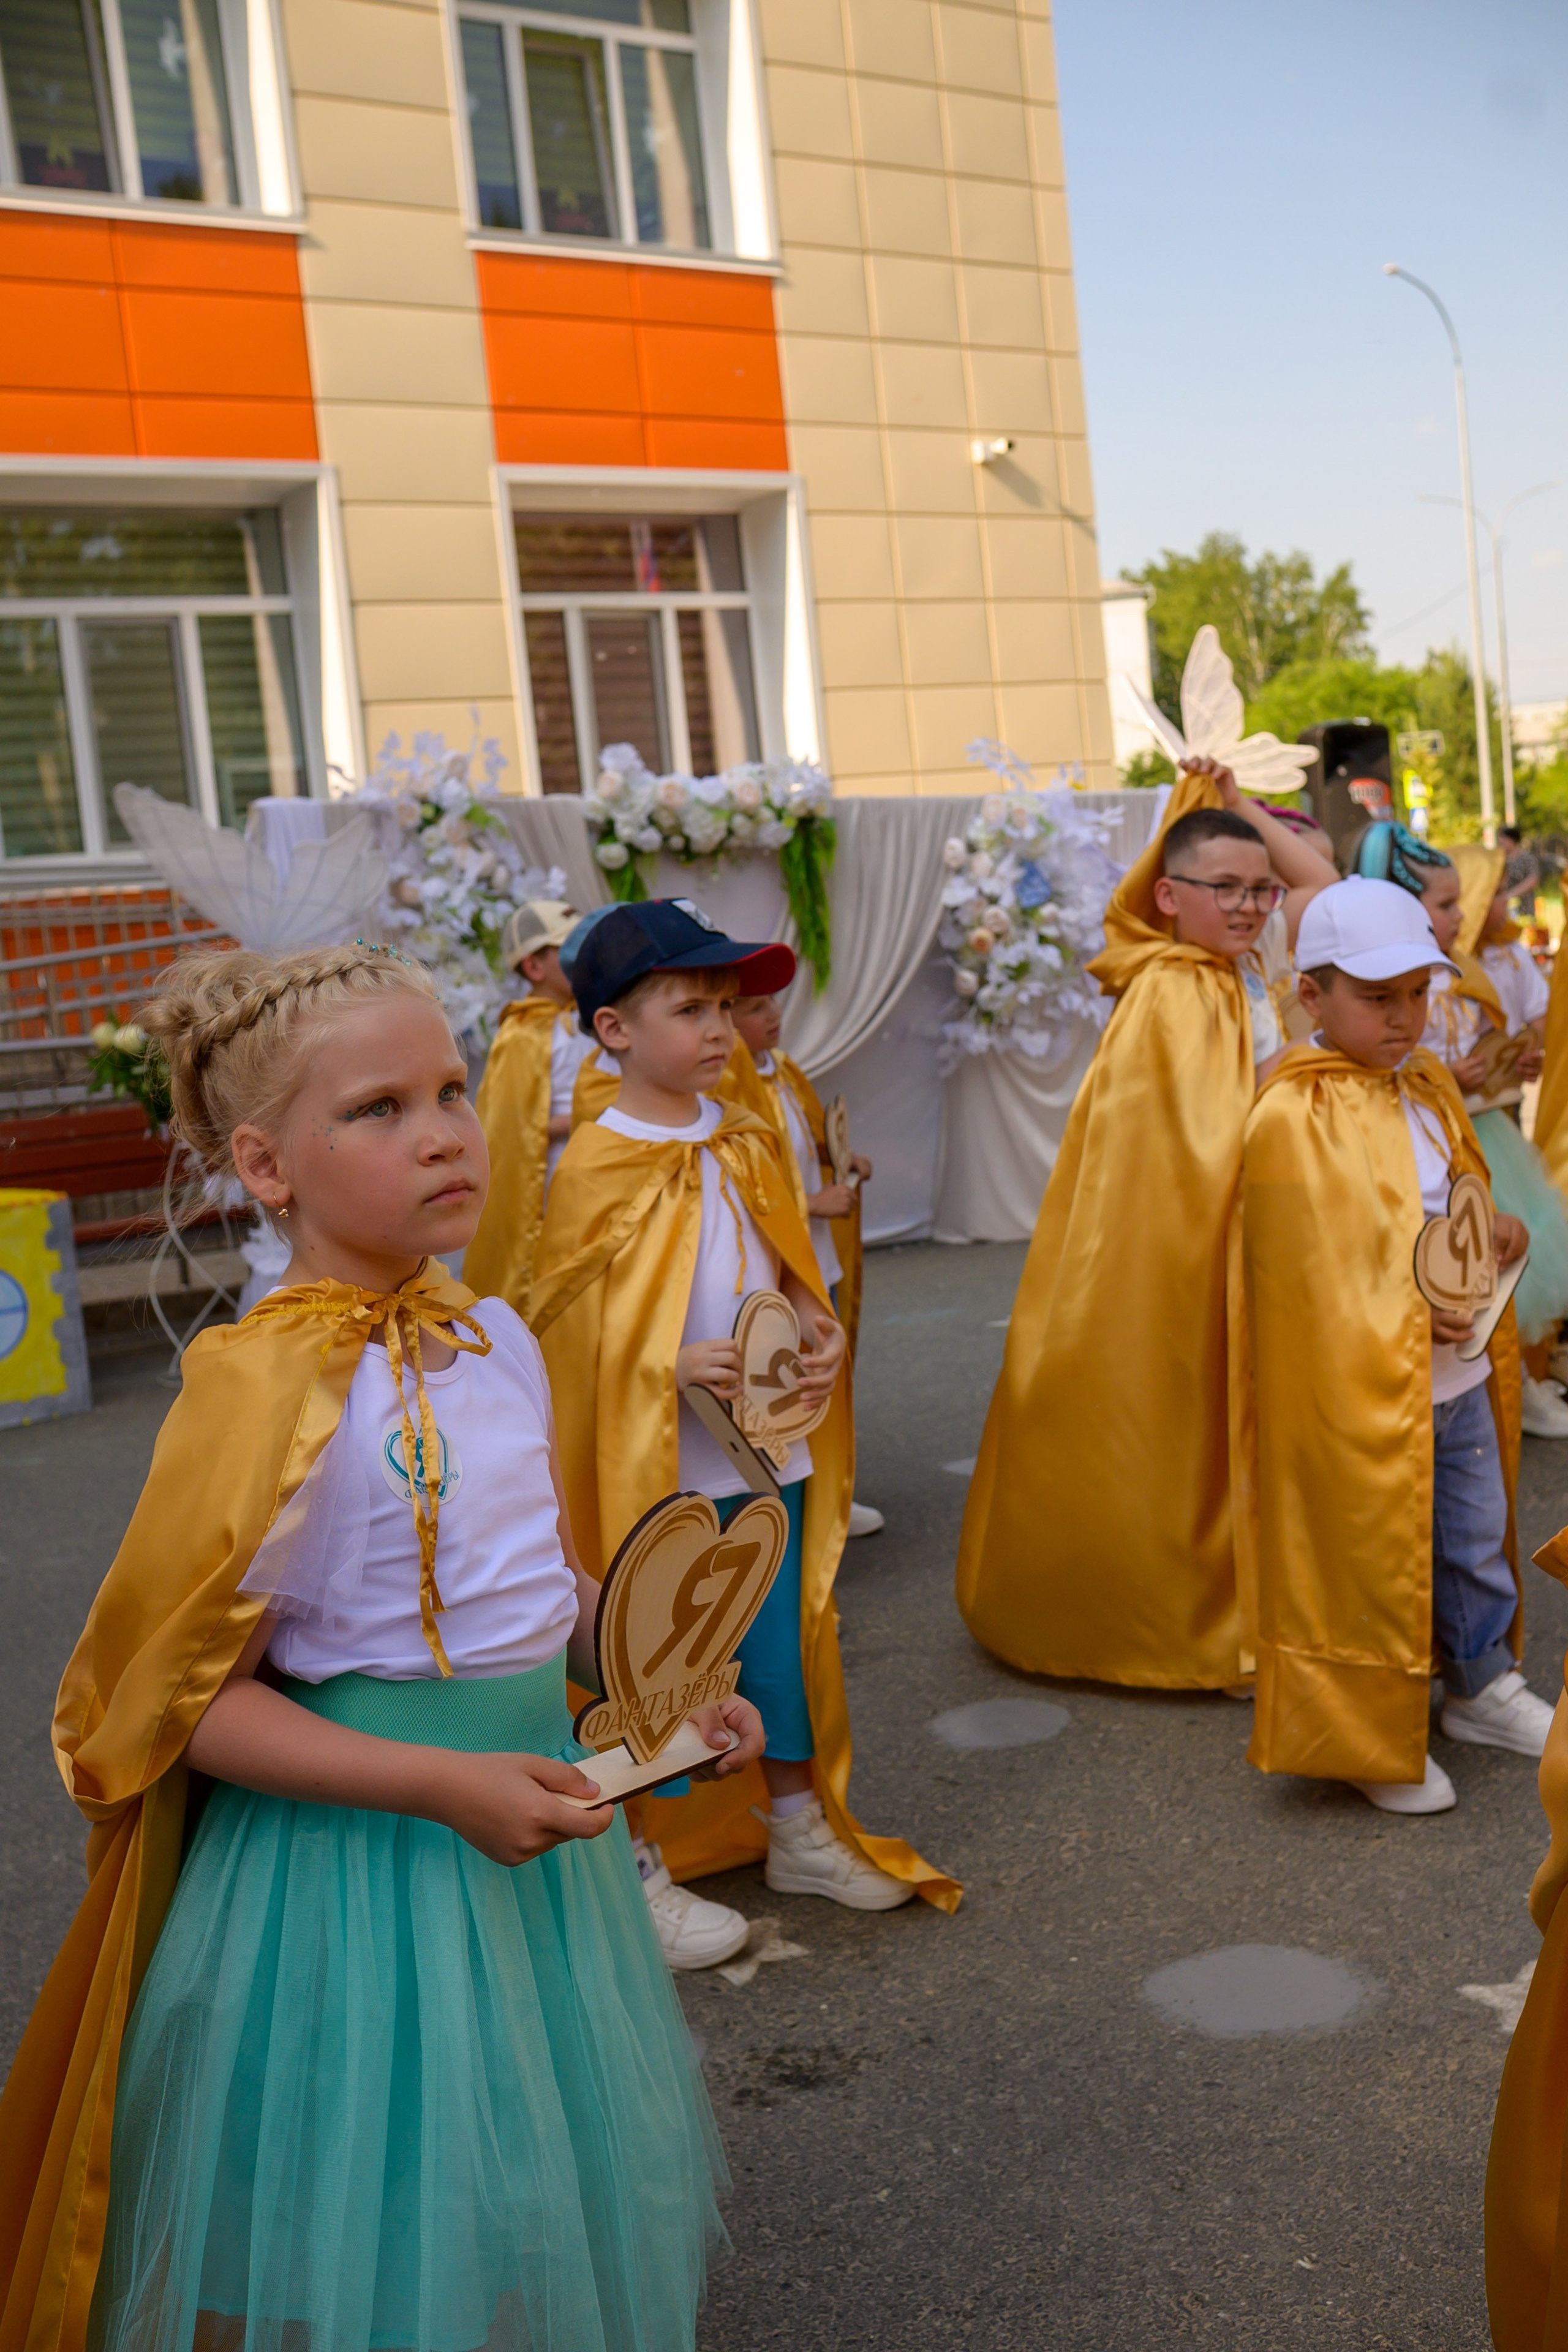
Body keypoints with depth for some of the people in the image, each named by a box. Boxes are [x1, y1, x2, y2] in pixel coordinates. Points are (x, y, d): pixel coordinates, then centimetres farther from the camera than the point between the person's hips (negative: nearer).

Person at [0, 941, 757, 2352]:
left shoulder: (495, 1338, 0)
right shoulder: (270, 1385, -22)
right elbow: (185, 1699, -19)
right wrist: (443, 1786, -25)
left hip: (531, 1796, 7)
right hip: (361, 1852, -7)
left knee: (540, 2198, 23)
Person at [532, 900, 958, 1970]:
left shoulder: (750, 1142, 8)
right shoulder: (599, 1166, -12)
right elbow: (575, 1332, -12)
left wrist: (823, 1334, -3)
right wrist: (675, 1369, -26)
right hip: (657, 1466, -6)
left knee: (784, 1640, 17)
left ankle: (798, 1827, 35)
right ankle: (638, 1869, 20)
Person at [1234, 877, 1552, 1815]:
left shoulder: (1430, 1085, 8)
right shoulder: (1291, 1120, -18)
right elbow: (1312, 1272, -18)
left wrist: (1497, 1230, 1)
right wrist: (1410, 1307, -26)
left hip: (1457, 1377, 8)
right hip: (1359, 1392, -8)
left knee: (1477, 1537, 20)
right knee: (1370, 1556, 5)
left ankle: (1484, 1685, 40)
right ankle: (1368, 1737, 22)